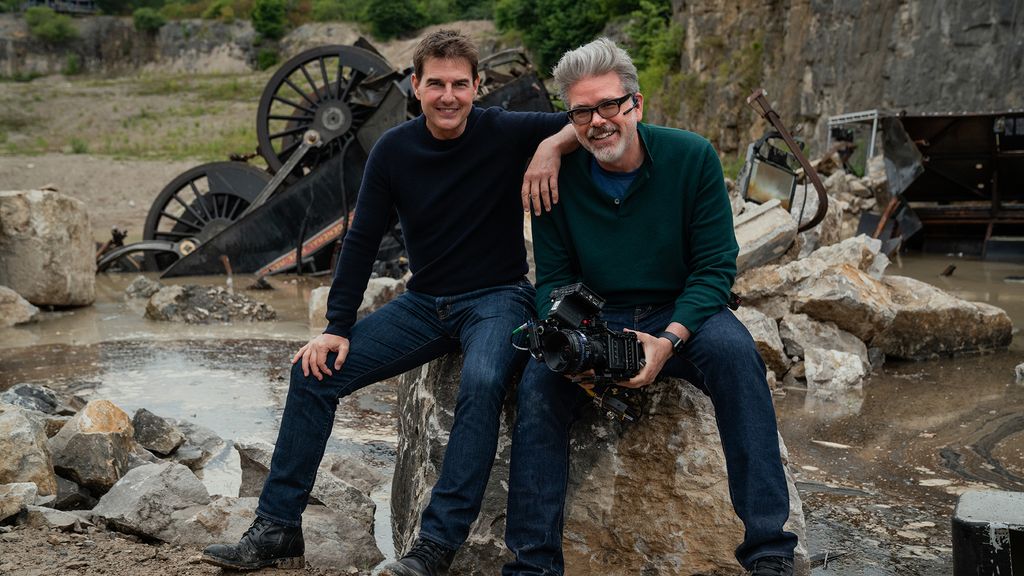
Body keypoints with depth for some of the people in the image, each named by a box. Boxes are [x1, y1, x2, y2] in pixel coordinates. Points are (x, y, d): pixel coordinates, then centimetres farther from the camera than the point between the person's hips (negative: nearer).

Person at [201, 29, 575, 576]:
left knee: (481, 382, -37)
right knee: (314, 371, -8)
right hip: (425, 302, 4)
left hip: (496, 299, -4)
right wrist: (336, 328, -3)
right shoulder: (394, 150, -2)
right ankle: (277, 531, 1)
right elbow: (362, 240, 2)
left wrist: (553, 145, -28)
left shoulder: (505, 133, -10)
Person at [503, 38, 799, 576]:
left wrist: (670, 340, -25)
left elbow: (715, 268, -9)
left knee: (732, 351, -32)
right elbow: (553, 280, 0)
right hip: (594, 318, 1)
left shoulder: (692, 157, -10)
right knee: (539, 380, -27)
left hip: (683, 311, -1)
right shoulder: (558, 177, -6)